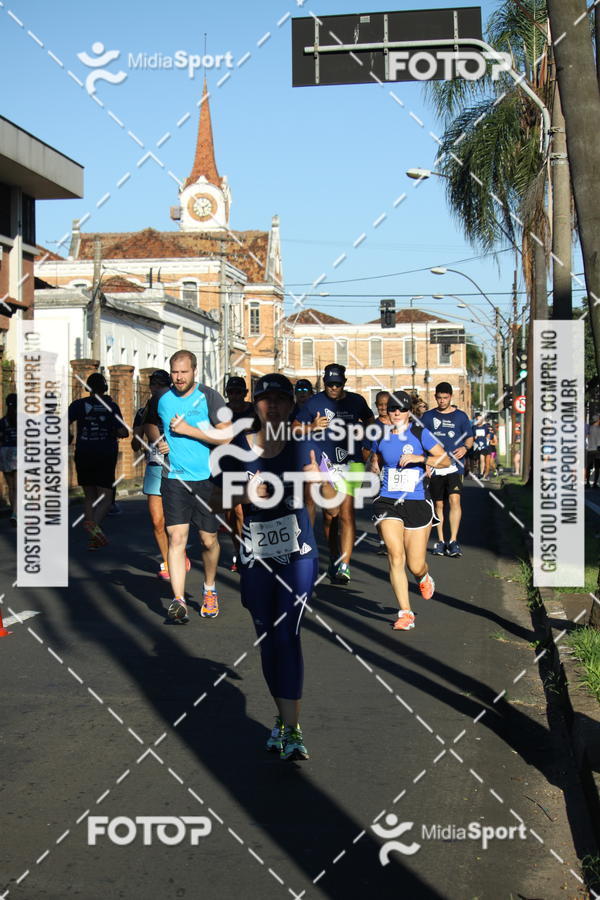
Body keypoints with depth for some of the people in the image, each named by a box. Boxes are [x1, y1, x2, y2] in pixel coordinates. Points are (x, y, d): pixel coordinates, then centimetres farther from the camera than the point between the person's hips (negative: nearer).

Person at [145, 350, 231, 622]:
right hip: (173, 478, 2)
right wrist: (157, 441, 5)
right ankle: (178, 600, -13)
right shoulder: (160, 399, 7)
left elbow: (227, 436, -11)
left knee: (208, 540, 7)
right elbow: (150, 425, 26)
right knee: (176, 537, -10)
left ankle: (209, 590, 32)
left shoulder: (210, 397, -4)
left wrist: (189, 430, -15)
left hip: (206, 478, -2)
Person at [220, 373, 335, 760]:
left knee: (287, 634, -13)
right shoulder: (240, 446, 3)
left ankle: (292, 730, -12)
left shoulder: (303, 445, -2)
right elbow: (225, 496, 10)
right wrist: (246, 495, -11)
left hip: (298, 554, -3)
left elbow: (333, 498, -3)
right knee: (267, 639, 10)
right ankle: (283, 717, 27)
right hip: (256, 556, 3)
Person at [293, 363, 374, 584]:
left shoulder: (356, 401, 9)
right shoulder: (314, 402, 3)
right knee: (330, 514, 6)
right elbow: (295, 429, 6)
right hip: (323, 464, 0)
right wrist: (312, 427, -12)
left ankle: (343, 566, -13)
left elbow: (370, 422, 28)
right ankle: (334, 559, 25)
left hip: (351, 462, 0)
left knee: (346, 514, -11)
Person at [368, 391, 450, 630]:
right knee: (395, 556, -14)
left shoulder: (420, 433, -3)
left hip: (417, 503, -1)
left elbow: (445, 460, -5)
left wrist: (420, 458, -19)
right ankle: (405, 613, -5)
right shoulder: (381, 436, 6)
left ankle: (424, 577, 42)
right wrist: (373, 467, 4)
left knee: (415, 565, 2)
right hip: (387, 502, 2)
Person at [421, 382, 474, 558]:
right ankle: (440, 541, 16)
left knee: (454, 499, -16)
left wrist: (465, 447, -10)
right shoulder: (428, 416, 9)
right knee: (438, 504, 7)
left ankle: (453, 541, -15)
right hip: (434, 467, 2)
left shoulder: (460, 416, 7)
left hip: (454, 465, -2)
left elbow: (470, 437, 12)